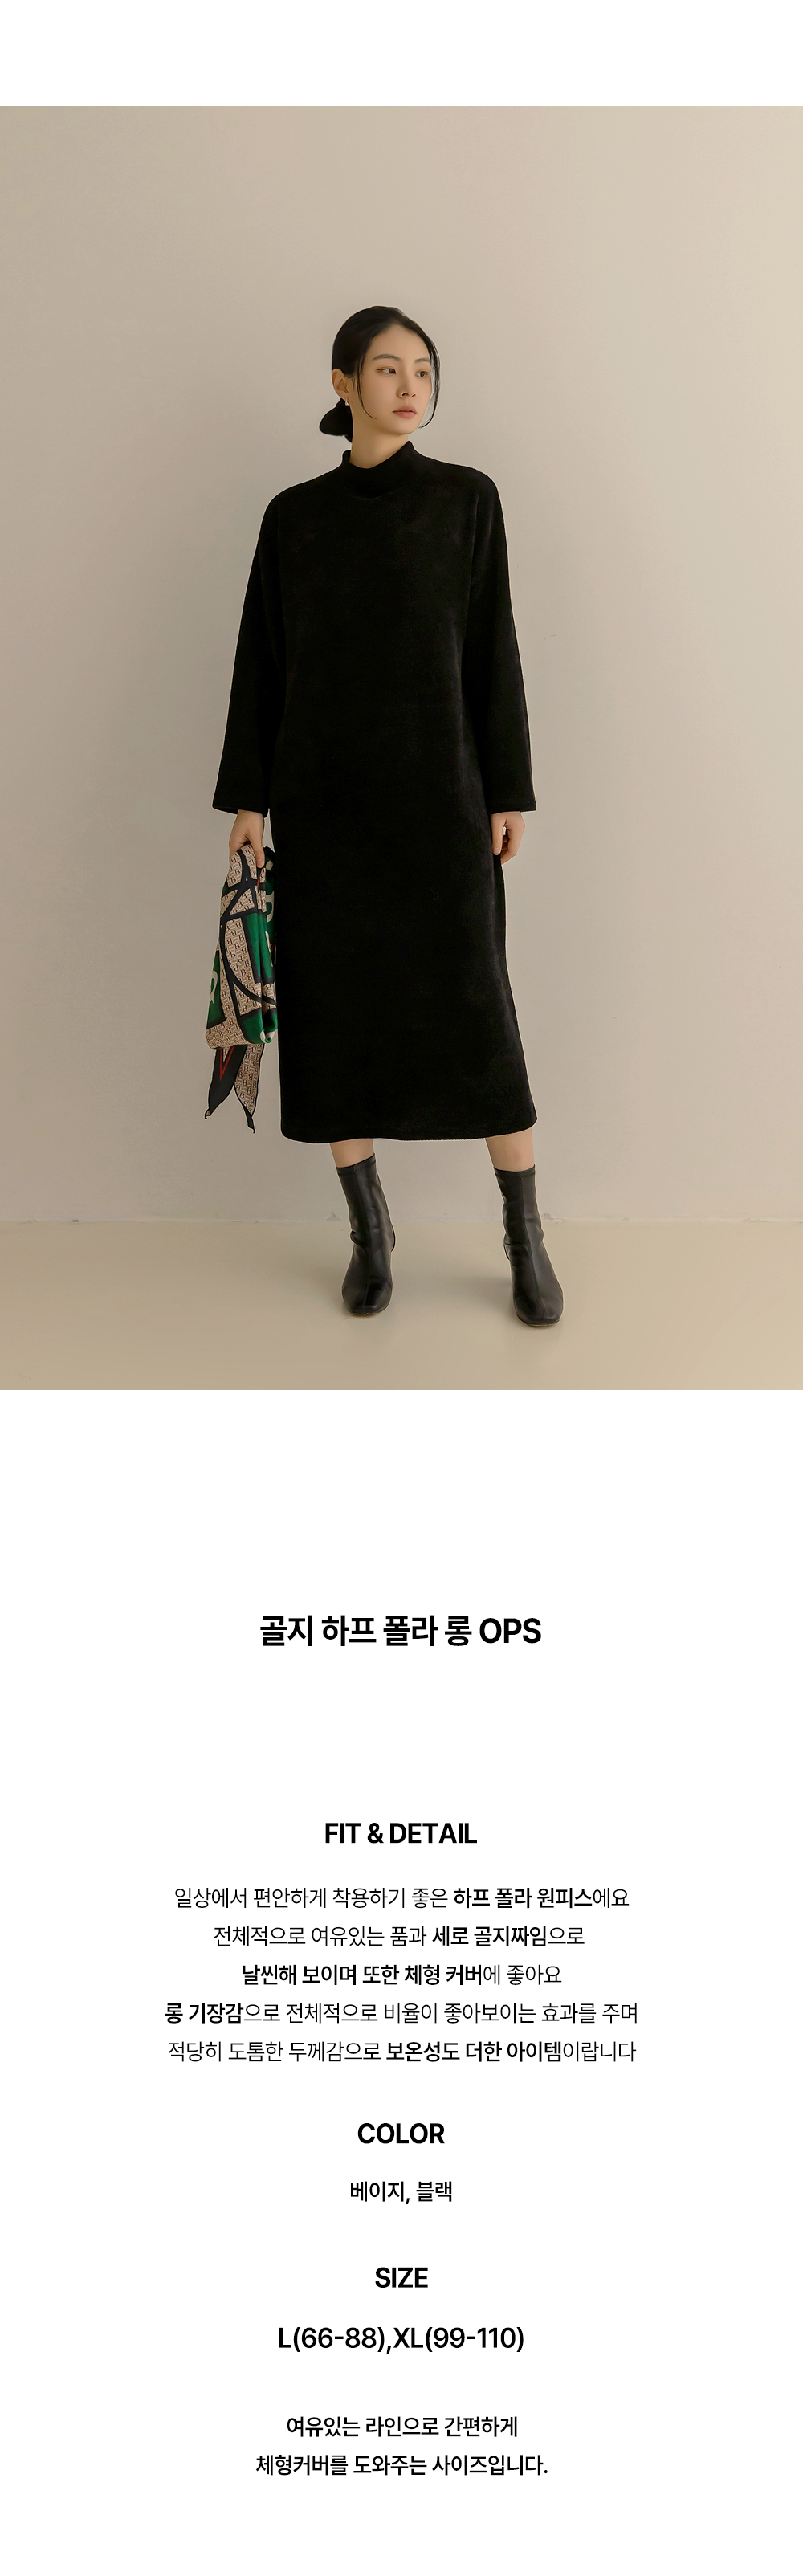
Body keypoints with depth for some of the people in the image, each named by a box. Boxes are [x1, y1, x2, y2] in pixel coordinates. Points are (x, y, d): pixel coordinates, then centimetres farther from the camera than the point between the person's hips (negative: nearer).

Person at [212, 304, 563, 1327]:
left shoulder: (468, 497, 4)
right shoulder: (294, 514, 8)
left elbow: (493, 648, 2)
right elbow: (264, 657, 8)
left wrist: (510, 790, -3)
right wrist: (246, 798, 2)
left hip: (436, 780, -1)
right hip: (322, 786, 2)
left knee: (473, 1004, -6)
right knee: (333, 1000, 1)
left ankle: (526, 1237, 5)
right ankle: (369, 1226, 15)